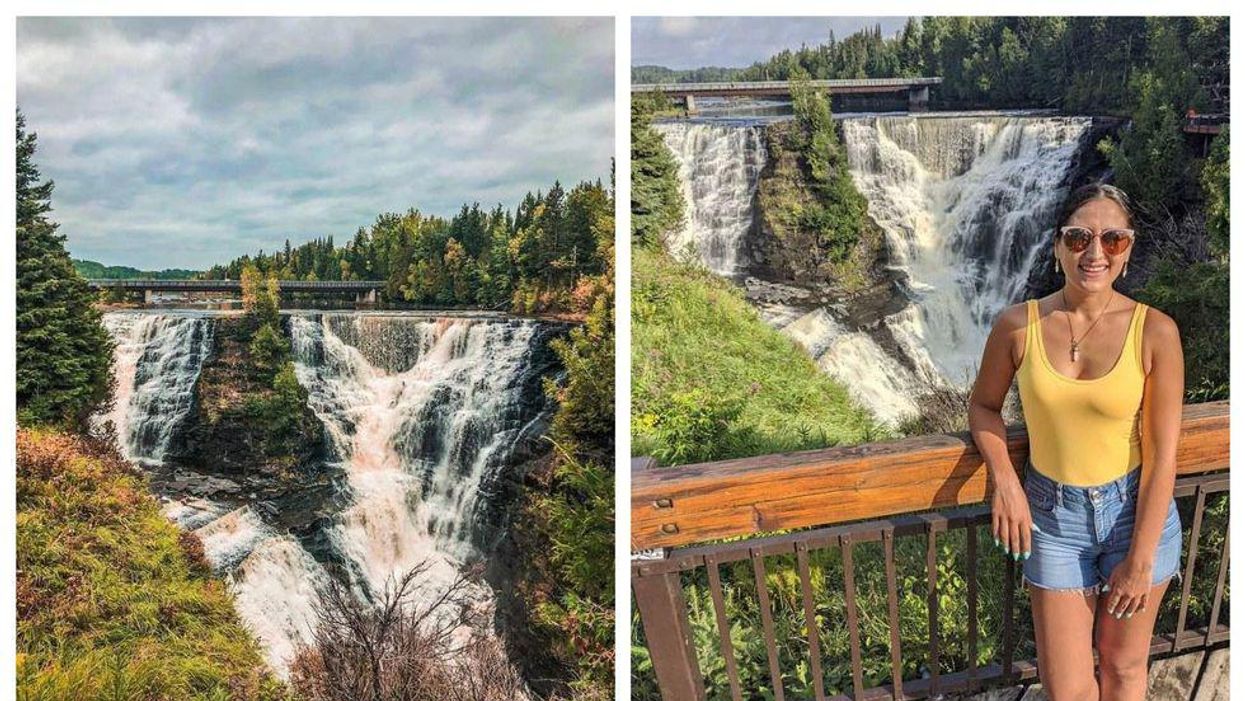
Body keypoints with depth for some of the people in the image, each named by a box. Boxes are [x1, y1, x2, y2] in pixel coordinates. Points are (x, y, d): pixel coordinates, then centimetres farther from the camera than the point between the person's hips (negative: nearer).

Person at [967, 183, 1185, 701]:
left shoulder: (1155, 331, -14)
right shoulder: (1018, 325, -11)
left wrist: (1141, 560, -11)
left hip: (1135, 509, 0)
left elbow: (1163, 454, -12)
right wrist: (1004, 480, -12)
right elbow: (984, 406, 4)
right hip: (1053, 515, 1)